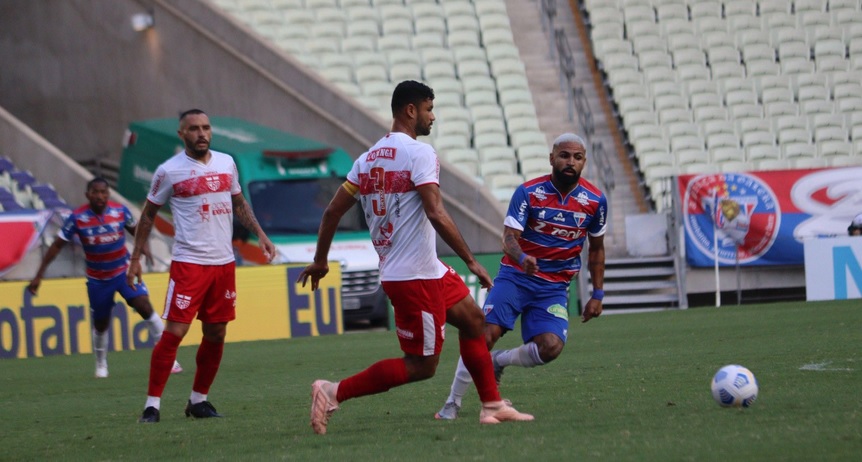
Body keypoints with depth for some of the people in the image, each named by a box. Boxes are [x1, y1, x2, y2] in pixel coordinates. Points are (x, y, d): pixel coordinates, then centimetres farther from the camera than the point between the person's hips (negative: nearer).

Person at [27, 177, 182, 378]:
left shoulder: (120, 211, -11)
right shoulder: (77, 218, -16)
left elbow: (134, 229, 10)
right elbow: (57, 246, -8)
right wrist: (39, 276, -8)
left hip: (124, 271, 0)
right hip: (97, 279, 0)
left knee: (145, 307, -16)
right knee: (101, 324, 9)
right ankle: (101, 365, 34)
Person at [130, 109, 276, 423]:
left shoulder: (226, 163, 9)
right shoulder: (169, 171, -4)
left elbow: (239, 203, 22)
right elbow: (149, 214, 5)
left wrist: (260, 234, 12)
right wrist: (136, 257, 2)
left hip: (224, 262, 5)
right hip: (188, 263, -5)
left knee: (216, 334, 8)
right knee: (175, 332, -11)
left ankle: (198, 400, 20)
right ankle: (153, 403, -6)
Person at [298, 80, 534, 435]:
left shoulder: (369, 158, 11)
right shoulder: (419, 153, -13)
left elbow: (332, 211, 12)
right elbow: (436, 214, -23)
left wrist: (320, 262, 23)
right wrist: (471, 262, -18)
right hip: (415, 276, -9)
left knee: (472, 318, 19)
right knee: (421, 366, -4)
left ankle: (492, 406, 22)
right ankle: (334, 392, -7)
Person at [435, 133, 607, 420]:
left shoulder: (595, 201, -2)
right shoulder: (528, 192, -9)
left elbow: (596, 248, 13)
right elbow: (509, 237, -18)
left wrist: (597, 294, 10)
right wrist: (522, 258, -41)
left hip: (554, 287, 2)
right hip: (515, 275, -2)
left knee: (551, 347, -21)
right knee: (485, 335, -18)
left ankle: (498, 361, 10)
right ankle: (452, 405, -4)